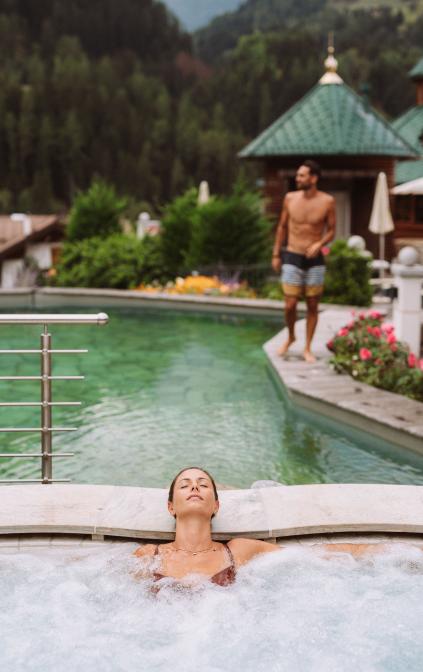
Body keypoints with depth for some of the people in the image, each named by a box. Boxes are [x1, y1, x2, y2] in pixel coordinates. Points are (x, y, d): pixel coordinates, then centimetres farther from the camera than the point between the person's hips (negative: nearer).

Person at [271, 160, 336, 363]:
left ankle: (307, 348, 18)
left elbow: (331, 230, 3)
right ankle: (290, 337, 26)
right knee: (290, 305, -3)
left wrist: (320, 244, -17)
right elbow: (282, 227, 9)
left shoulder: (327, 201, -6)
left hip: (315, 260, 0)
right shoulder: (290, 198, -1)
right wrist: (276, 255, 9)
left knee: (312, 306, 5)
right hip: (292, 258, 0)